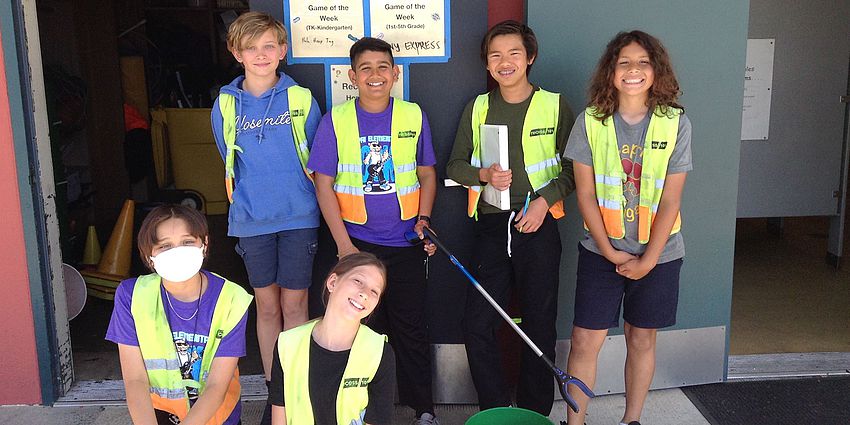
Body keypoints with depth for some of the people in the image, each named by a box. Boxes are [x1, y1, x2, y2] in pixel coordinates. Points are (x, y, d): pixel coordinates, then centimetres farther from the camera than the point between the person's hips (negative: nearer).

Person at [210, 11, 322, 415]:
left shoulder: (301, 99, -2)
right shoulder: (225, 105, 3)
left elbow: (316, 161, 6)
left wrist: (299, 197, 2)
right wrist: (250, 200, 14)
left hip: (298, 216, -1)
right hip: (251, 220, 2)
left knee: (293, 304, 3)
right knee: (267, 306, 10)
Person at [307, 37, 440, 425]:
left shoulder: (413, 116, 0)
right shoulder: (335, 120, -4)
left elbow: (426, 174, 9)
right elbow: (324, 184, -3)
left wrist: (423, 219, -6)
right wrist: (343, 244, -8)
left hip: (405, 242, 1)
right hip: (357, 242, 0)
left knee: (411, 327, 7)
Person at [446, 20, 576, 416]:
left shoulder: (555, 105, 1)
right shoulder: (477, 108, 9)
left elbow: (574, 168, 2)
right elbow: (455, 165, 11)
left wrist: (545, 199, -12)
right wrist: (484, 174, -9)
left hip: (538, 225, -2)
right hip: (492, 226, 2)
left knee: (539, 325, 6)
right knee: (476, 324, -1)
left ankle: (535, 413, 23)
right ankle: (496, 412, 18)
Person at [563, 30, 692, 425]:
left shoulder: (676, 123, -5)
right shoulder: (590, 121, -5)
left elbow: (670, 201, -7)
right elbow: (585, 194, -5)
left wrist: (646, 261, -10)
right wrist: (611, 252, -9)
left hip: (657, 253, 1)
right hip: (601, 251, 0)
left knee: (641, 339, 12)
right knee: (585, 340, 0)